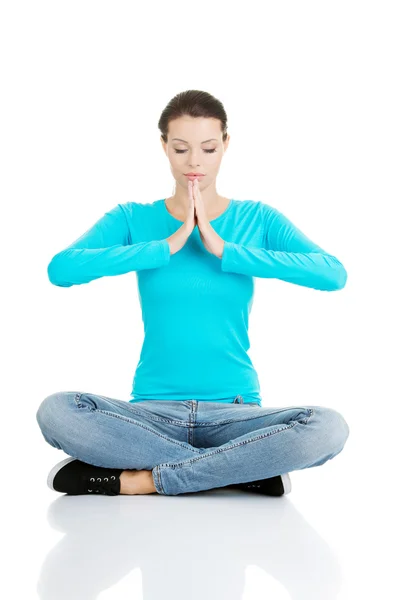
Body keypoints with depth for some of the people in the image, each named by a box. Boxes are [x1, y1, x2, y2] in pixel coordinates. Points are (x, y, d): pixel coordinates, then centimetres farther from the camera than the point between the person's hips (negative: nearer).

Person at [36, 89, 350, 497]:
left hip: (234, 412, 0)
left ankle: (135, 480, -20)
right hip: (153, 412, 1)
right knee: (55, 412, -28)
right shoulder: (133, 218, 4)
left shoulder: (257, 218, 4)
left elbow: (334, 274, -13)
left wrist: (225, 250, -16)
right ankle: (246, 470, -19)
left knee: (329, 428, -30)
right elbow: (60, 270, -15)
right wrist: (167, 246, -16)